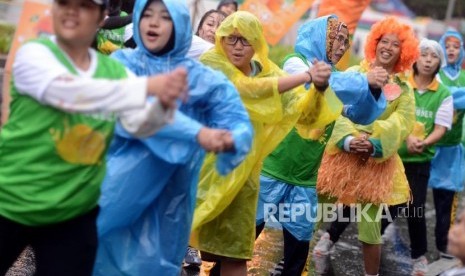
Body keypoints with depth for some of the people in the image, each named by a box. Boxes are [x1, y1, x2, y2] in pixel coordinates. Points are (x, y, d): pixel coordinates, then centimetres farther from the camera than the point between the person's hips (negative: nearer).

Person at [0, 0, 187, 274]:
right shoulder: (34, 53, -10)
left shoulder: (114, 70, 4)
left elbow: (139, 125, -8)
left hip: (74, 212, 4)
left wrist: (164, 103, -31)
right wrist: (148, 86, -39)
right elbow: (68, 92, -30)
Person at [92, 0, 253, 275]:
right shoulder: (123, 63, -1)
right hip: (118, 189, -1)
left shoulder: (202, 78, 2)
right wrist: (197, 133, -32)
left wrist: (231, 141, -31)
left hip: (166, 201, 1)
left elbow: (239, 123, -6)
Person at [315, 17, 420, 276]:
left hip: (378, 162, 0)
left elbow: (399, 125, -5)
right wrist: (348, 140, -22)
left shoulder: (404, 89, 9)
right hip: (344, 154, 0)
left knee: (371, 229, 0)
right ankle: (328, 238, 30)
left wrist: (374, 145, -22)